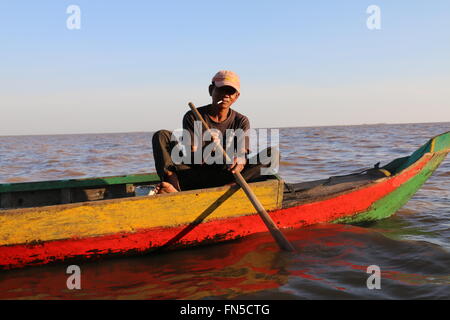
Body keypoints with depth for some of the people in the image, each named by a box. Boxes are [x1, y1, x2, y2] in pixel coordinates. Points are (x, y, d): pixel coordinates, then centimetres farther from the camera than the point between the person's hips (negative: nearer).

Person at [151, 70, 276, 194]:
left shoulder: (241, 121, 8)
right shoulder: (193, 117, 2)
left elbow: (243, 152, -9)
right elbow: (191, 159, -8)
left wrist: (240, 160, -34)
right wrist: (204, 153, -32)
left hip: (224, 177, 1)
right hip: (194, 175, -1)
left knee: (271, 153, -21)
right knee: (161, 136, -13)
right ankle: (173, 187, -40)